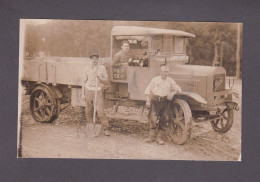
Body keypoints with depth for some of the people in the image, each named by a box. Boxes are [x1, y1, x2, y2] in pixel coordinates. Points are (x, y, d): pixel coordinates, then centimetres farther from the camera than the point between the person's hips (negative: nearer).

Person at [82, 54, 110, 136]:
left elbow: (106, 80, 7)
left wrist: (100, 78, -13)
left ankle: (105, 129, -5)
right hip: (88, 90, 2)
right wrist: (83, 94, 5)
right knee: (88, 111, 6)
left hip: (98, 91, -2)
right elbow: (84, 81, 9)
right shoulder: (87, 68, 7)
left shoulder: (102, 68, 4)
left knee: (100, 111, -10)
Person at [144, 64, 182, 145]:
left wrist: (173, 93, -12)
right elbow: (148, 90, 9)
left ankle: (159, 137, 8)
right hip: (155, 99, -2)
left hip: (164, 101, 2)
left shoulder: (170, 81, 14)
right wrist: (148, 100, -3)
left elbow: (178, 89, 9)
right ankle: (152, 136, -4)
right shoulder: (155, 79, 11)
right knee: (153, 117, -15)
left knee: (163, 118, -3)